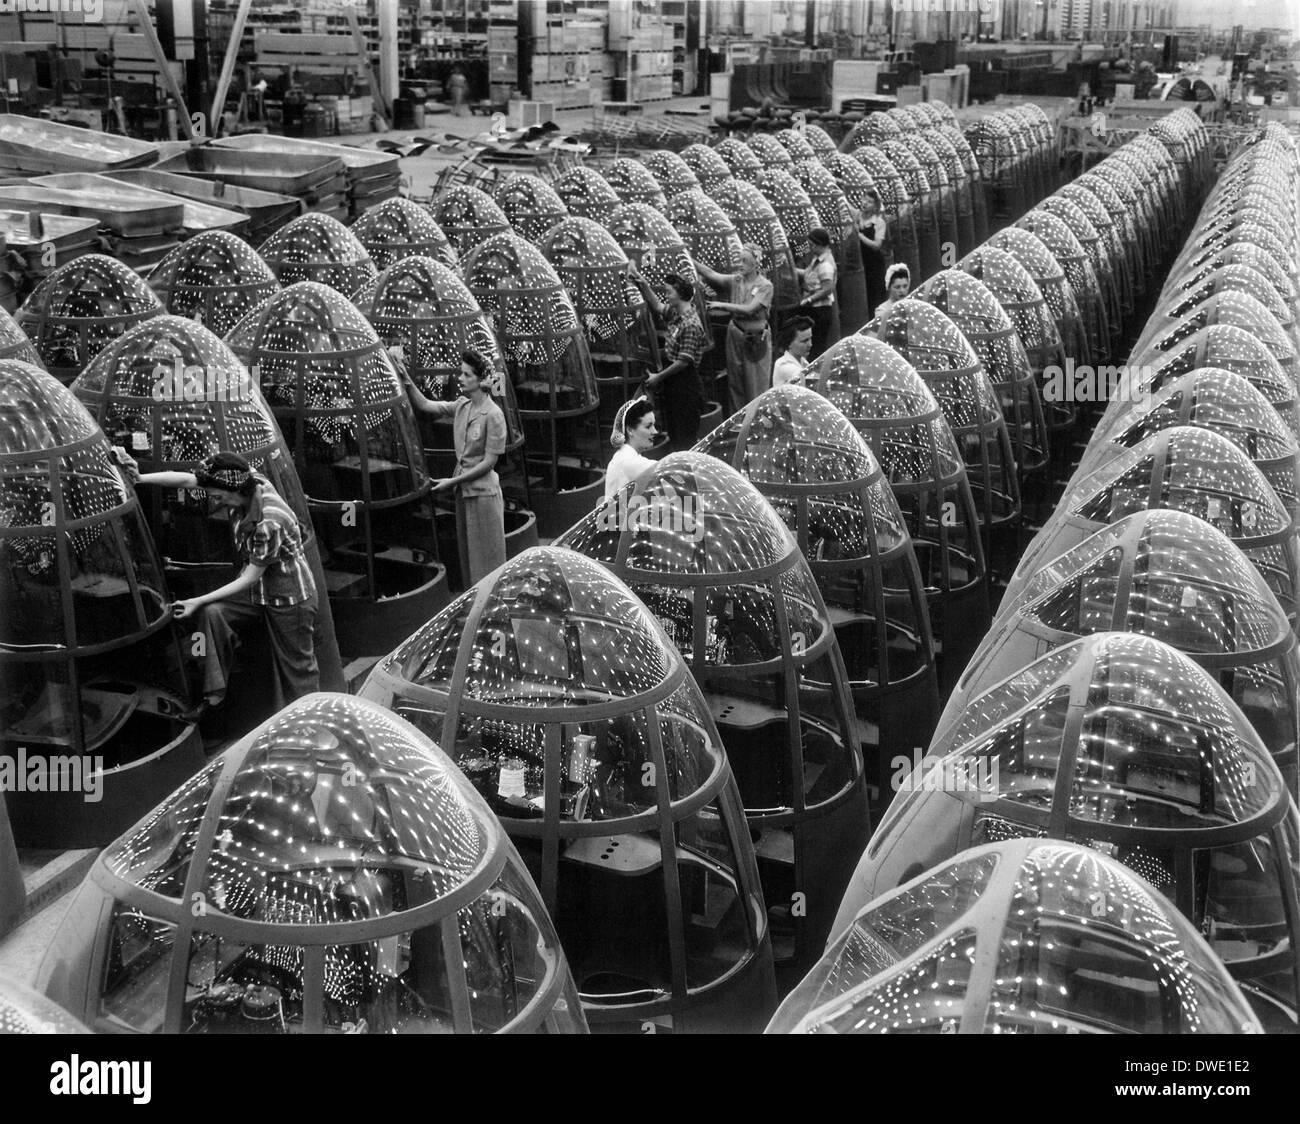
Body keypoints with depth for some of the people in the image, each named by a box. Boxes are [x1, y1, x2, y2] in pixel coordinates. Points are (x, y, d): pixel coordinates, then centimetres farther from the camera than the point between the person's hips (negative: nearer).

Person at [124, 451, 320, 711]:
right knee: (213, 612, -17)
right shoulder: (248, 480, -14)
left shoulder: (269, 522, -33)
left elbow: (249, 579, -25)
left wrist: (198, 602, -22)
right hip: (256, 587, 7)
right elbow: (187, 479, -12)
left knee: (296, 667, 4)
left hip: (289, 597, -7)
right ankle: (213, 694, -11)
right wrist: (140, 478, -24)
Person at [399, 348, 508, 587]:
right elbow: (424, 405, 4)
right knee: (467, 554, 15)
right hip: (463, 491, 7)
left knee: (486, 557, 2)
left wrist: (453, 482, -16)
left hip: (483, 493, -7)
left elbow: (489, 461, -17)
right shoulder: (461, 406, 4)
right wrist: (406, 379, -10)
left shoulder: (493, 415, -17)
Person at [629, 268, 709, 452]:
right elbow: (657, 306, 20)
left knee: (684, 437, 0)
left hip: (685, 383, -10)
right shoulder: (675, 312, 4)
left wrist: (659, 377, -16)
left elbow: (684, 361, -24)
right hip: (674, 382, 10)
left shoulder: (691, 325, -23)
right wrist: (643, 284, 5)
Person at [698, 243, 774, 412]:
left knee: (756, 383, 3)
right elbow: (711, 274, -8)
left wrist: (722, 305, -21)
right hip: (736, 334, 4)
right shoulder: (735, 280, 1)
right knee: (735, 380, 12)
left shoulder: (765, 286, -13)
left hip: (756, 339, -4)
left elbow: (749, 309, -23)